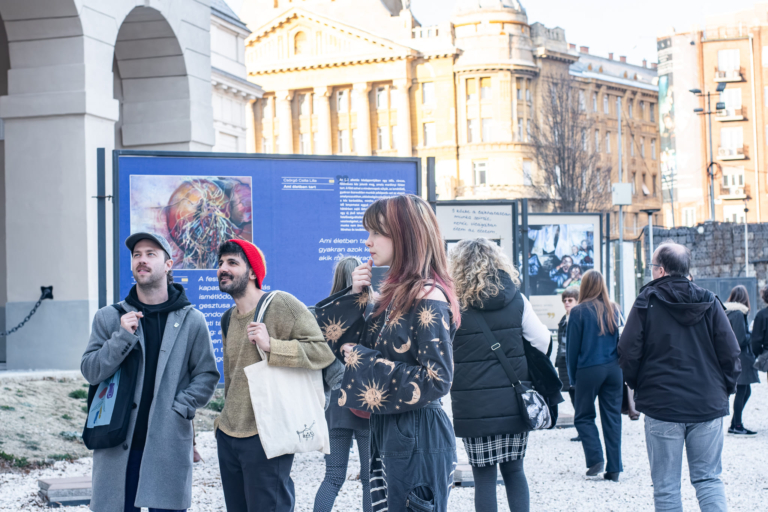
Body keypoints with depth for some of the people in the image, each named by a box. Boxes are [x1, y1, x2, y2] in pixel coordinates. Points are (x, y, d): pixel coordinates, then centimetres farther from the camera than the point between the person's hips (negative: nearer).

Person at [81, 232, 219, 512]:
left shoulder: (191, 321, 4)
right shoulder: (109, 318, 7)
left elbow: (207, 375, 6)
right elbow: (90, 371, 0)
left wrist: (180, 408, -8)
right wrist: (122, 337, -12)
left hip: (169, 444, -1)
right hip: (118, 445, 1)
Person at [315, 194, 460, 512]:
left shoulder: (428, 298, -16)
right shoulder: (397, 293, 11)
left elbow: (437, 380, -20)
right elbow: (348, 342, 17)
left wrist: (364, 360, -15)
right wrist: (356, 296, 3)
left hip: (416, 437, -9)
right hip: (388, 432, 9)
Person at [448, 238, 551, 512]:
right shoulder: (517, 300, 1)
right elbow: (542, 342, 4)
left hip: (474, 408, -3)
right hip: (514, 404, 3)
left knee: (484, 476, 5)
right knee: (514, 470, 15)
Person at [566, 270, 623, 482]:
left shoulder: (579, 312, -7)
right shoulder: (613, 310, 3)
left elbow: (572, 347, -3)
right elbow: (620, 341, 9)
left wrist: (572, 377, 5)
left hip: (589, 370, -3)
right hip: (613, 369, 4)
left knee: (583, 416, 10)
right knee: (612, 417, 7)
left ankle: (596, 459, -5)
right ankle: (614, 468, 5)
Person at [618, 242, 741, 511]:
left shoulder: (646, 302, -4)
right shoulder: (709, 302, 2)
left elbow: (628, 353, -5)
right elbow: (730, 353, -1)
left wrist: (639, 387, 11)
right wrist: (725, 388, 13)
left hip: (662, 405, -2)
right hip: (707, 405, 2)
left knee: (666, 487, 4)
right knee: (708, 479, 10)